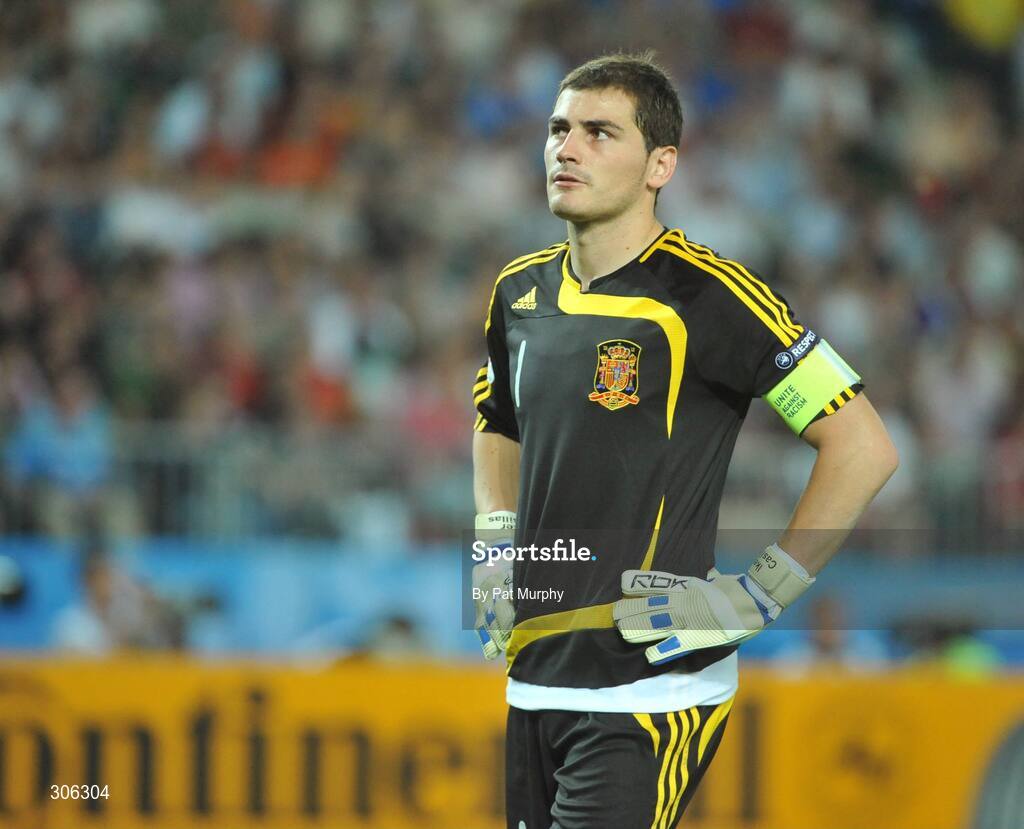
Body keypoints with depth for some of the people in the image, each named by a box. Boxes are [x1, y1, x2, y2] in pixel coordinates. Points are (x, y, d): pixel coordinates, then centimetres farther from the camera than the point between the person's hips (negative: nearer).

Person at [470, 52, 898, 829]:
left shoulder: (704, 295, -13)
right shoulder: (520, 291, 9)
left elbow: (864, 446, -13)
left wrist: (759, 595, -13)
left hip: (650, 696, -7)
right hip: (533, 681, 7)